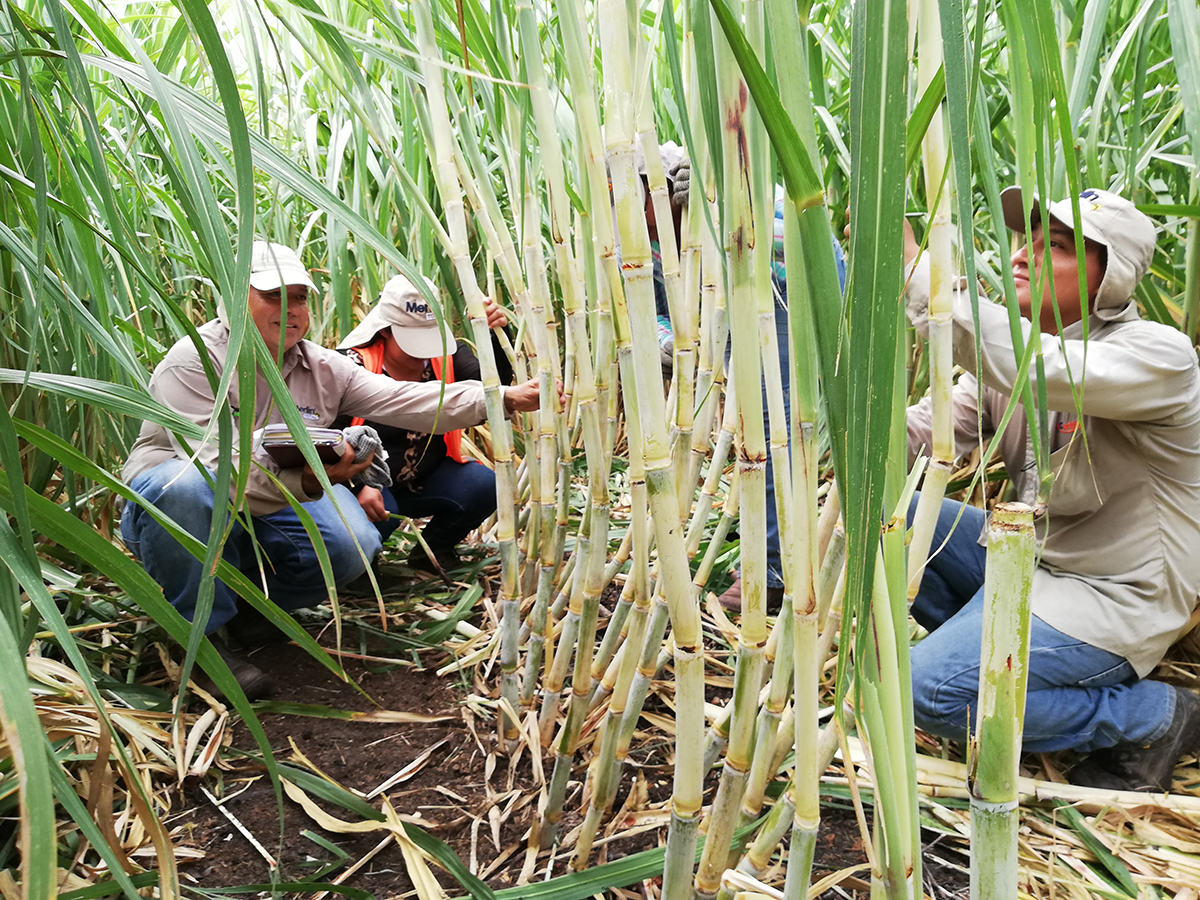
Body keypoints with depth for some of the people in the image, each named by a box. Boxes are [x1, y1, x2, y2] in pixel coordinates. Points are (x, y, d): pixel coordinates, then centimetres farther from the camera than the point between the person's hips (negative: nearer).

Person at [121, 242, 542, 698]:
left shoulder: (321, 368, 2)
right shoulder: (193, 361, -16)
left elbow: (404, 400, -6)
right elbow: (215, 464, -28)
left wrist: (503, 399, -16)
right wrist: (304, 483, -45)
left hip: (269, 512, 5)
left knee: (354, 545, -22)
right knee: (185, 487, -40)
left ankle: (246, 601, 6)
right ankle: (200, 634, -18)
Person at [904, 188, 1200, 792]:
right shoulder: (1012, 351, 2)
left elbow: (1031, 369, -42)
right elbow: (922, 435, -3)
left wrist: (913, 266, -41)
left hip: (1112, 597, -7)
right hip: (1028, 554, 7)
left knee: (931, 688, -22)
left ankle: (1149, 717, 0)